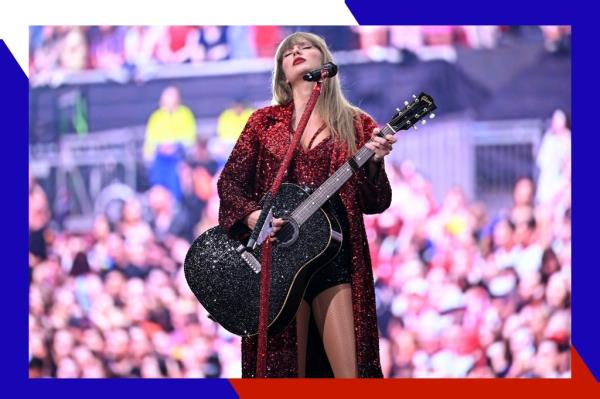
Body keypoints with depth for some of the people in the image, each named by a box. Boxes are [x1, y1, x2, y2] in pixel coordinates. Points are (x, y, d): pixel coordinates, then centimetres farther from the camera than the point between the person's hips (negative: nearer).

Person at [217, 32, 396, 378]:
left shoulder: (356, 125, 7)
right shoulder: (264, 122, 11)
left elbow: (375, 204, 5)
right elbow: (230, 181, 10)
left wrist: (374, 162, -14)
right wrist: (250, 215, -10)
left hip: (336, 257, -1)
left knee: (350, 374, -12)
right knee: (284, 371, 1)